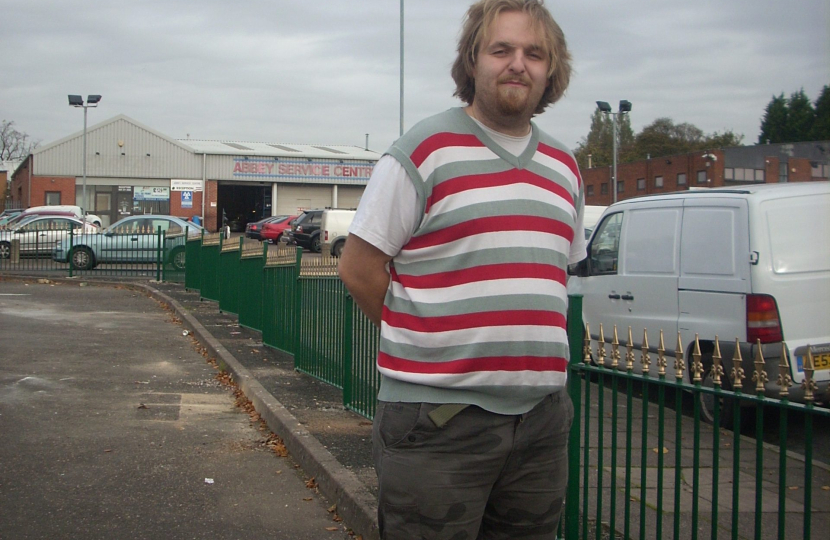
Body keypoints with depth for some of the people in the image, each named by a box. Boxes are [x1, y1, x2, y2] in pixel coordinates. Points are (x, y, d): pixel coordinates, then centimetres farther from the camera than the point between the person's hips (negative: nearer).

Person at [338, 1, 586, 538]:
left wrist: (521, 346, 12)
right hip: (441, 418, -6)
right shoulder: (426, 148, -6)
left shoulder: (564, 166, 13)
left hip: (542, 414, 6)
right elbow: (359, 268, -5)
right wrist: (424, 344, 0)